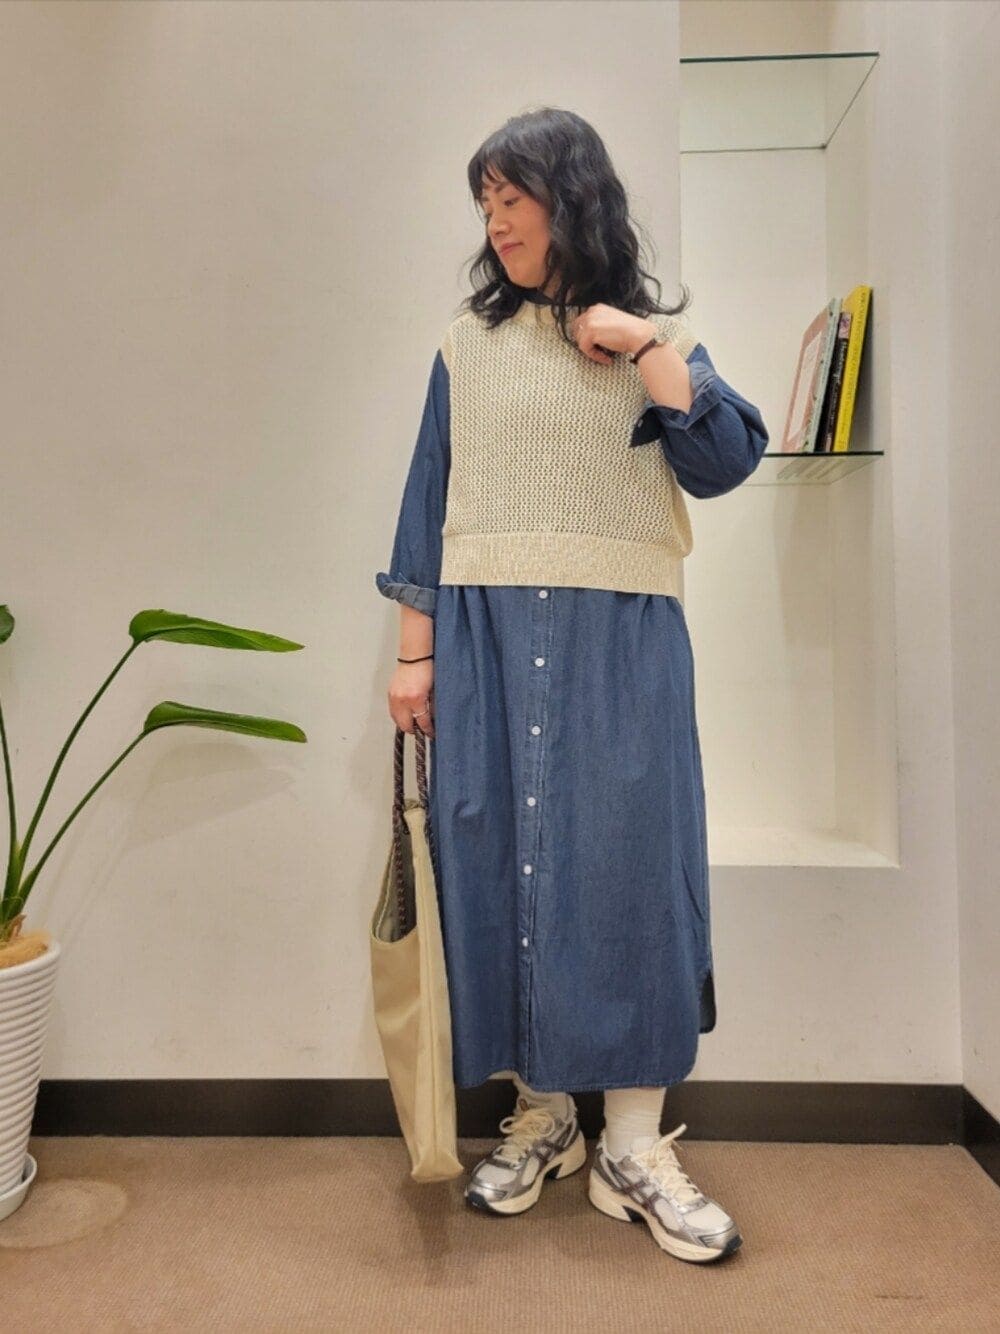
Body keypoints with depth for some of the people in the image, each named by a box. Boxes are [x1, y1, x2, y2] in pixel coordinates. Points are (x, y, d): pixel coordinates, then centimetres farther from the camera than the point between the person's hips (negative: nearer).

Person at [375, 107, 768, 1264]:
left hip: (621, 643, -1)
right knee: (499, 863, 3)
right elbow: (429, 505, 8)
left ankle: (634, 1149, 13)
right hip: (487, 637, 2)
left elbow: (726, 464, -4)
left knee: (625, 865, -2)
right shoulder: (467, 345, 12)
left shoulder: (658, 334, 10)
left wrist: (646, 345, -8)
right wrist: (414, 652, 2)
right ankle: (540, 1117, 21)